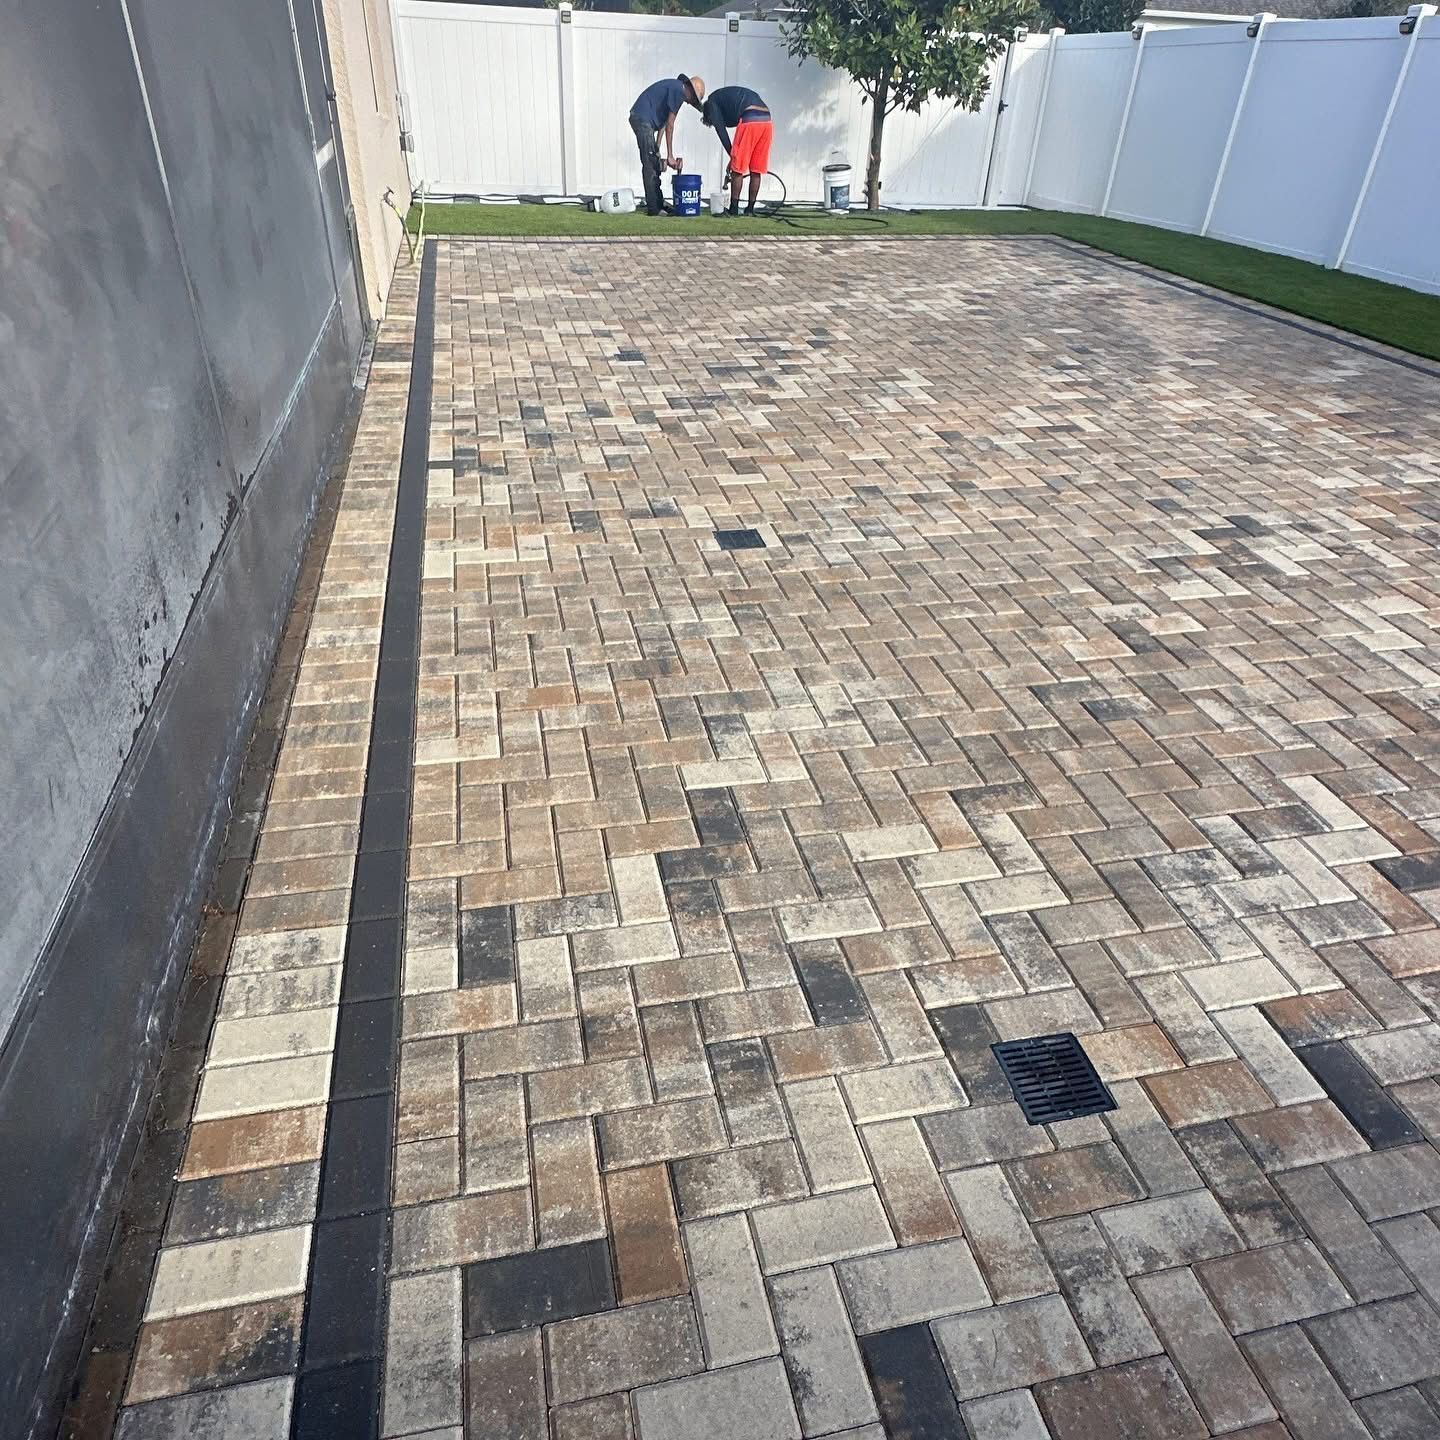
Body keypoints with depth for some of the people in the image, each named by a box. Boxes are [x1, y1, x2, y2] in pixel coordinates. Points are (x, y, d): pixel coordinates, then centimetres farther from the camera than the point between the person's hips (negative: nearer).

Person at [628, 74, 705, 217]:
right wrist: (670, 156, -14)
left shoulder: (673, 86, 19)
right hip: (643, 119, -10)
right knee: (650, 164, -10)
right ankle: (653, 208, -10)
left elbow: (663, 122, 19)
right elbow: (669, 125, -15)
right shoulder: (678, 90, -11)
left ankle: (658, 204, 18)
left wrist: (657, 148, 16)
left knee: (654, 163, 13)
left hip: (639, 118, 10)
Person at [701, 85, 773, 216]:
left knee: (737, 169, 2)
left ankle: (733, 209, 4)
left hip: (749, 121, -7)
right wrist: (735, 156, 27)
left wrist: (732, 156, 9)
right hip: (767, 121, 7)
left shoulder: (712, 101, 16)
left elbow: (721, 130, 5)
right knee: (756, 171, 11)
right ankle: (750, 209, 15)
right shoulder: (734, 95, 37)